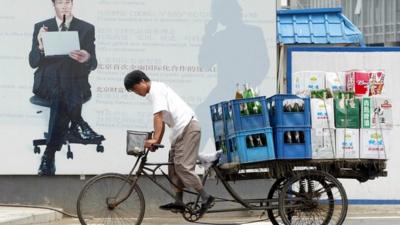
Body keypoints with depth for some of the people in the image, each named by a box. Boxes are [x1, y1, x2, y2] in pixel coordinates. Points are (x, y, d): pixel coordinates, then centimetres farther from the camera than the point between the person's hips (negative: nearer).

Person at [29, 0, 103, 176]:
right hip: (47, 83, 0)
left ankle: (49, 155, -32)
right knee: (60, 94, -37)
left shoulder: (87, 29, 9)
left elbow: (93, 63, 2)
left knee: (61, 98, -34)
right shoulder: (41, 27, 9)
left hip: (75, 82, 0)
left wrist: (86, 58, -23)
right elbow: (33, 62, 2)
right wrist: (40, 47, -20)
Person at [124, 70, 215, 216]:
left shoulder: (156, 89, -9)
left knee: (182, 166, -13)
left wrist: (154, 139, -24)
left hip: (188, 127, -11)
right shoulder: (154, 92, 21)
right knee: (174, 165, 8)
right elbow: (162, 120, 19)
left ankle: (206, 198, -9)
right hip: (180, 129, 11)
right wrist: (157, 142, 13)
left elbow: (158, 116, -20)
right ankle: (178, 202, 8)